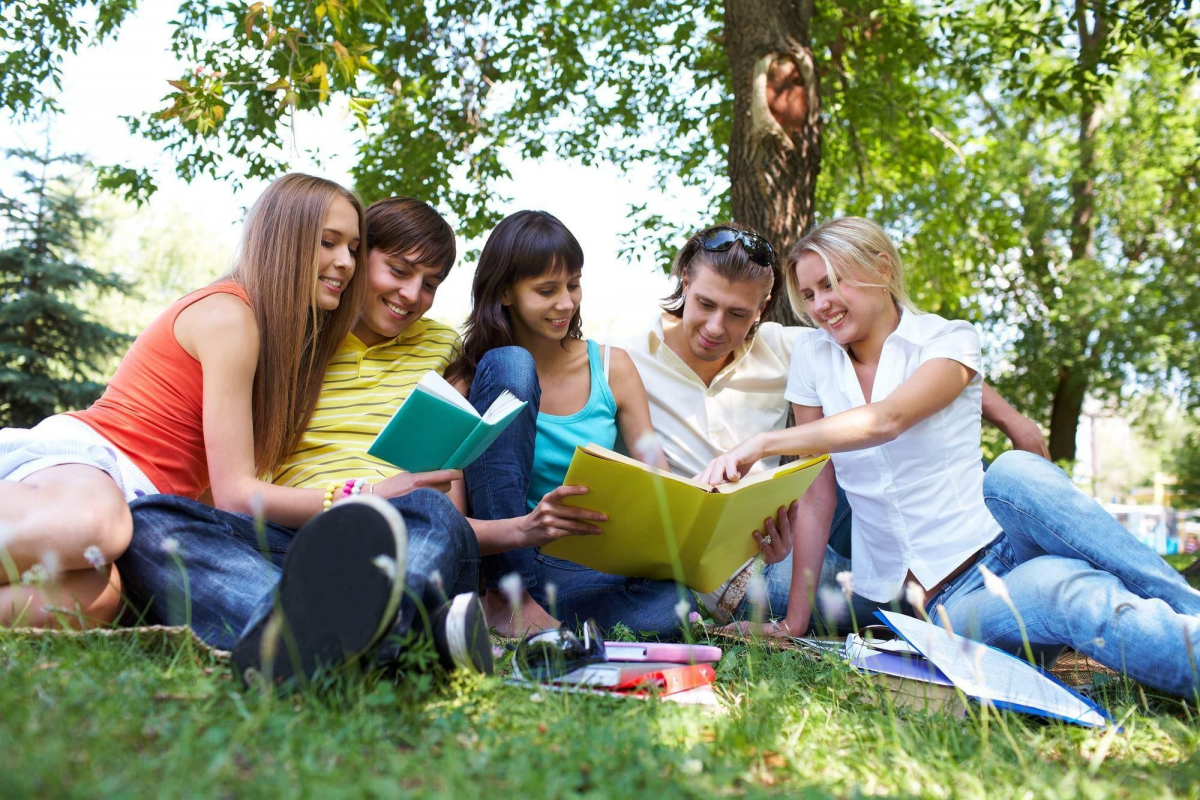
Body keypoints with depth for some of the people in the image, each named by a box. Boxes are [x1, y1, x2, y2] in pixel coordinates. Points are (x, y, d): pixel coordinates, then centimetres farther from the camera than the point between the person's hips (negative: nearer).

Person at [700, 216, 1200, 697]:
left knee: (1011, 473, -35)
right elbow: (815, 498, 3)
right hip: (945, 605, 0)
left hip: (998, 546, 0)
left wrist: (762, 443, -35)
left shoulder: (949, 340, -3)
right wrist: (794, 625, -2)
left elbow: (886, 421, -26)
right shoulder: (812, 358, 6)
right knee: (1075, 593, -33)